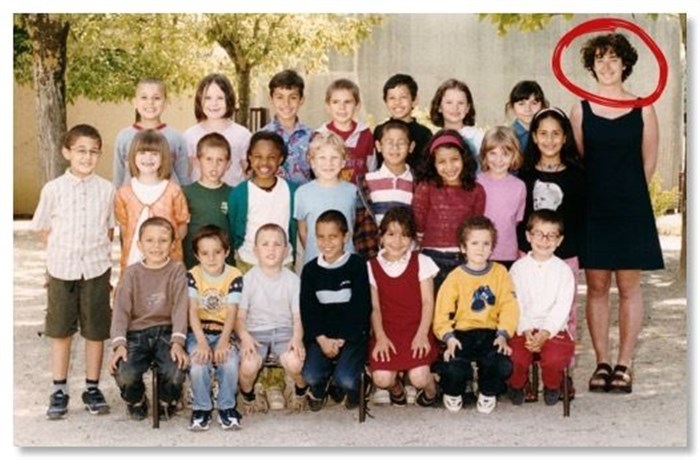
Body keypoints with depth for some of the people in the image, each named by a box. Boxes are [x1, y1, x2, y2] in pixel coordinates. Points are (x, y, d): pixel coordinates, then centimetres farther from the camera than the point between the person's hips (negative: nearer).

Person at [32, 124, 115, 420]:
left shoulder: (106, 189, -1)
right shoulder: (53, 189, -3)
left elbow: (110, 228, 8)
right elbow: (43, 229, 5)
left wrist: (98, 252, -1)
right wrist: (63, 252, 0)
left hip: (96, 270, 0)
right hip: (61, 270, 0)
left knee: (95, 330, 7)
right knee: (60, 330, 8)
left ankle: (92, 387, 20)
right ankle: (59, 390, 18)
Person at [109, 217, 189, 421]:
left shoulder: (177, 270, 3)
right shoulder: (132, 273, 6)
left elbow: (180, 307, -6)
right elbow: (121, 309, -1)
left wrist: (177, 341, -20)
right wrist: (119, 343, -15)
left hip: (166, 331, -1)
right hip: (136, 333, 1)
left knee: (175, 373, -28)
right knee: (124, 374, -26)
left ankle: (166, 402, 11)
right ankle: (136, 402, 13)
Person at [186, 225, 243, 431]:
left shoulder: (234, 276, -4)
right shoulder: (192, 276, -3)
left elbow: (231, 313, -10)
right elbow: (192, 311, -11)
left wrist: (223, 343, -24)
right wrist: (202, 342, -24)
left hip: (224, 332, 0)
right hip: (198, 332, 0)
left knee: (230, 364, -27)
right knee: (199, 365, -28)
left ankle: (226, 407, -3)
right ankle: (201, 408, -4)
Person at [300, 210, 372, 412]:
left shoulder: (357, 265, -3)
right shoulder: (310, 270, 6)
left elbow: (361, 308, -6)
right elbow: (307, 310, 3)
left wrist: (341, 340, -12)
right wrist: (321, 339, -12)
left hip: (352, 334, -2)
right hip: (321, 336, 2)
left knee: (346, 380, -24)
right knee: (311, 376, -21)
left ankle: (346, 388, 15)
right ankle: (319, 389, 17)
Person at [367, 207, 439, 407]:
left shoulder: (421, 262, 2)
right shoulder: (372, 267, 6)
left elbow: (427, 302, 0)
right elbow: (375, 307, 5)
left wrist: (422, 335, -11)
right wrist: (380, 337, -8)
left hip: (416, 331, -1)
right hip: (387, 332, 1)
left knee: (418, 377, -23)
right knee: (381, 379, -21)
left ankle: (430, 389, 16)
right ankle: (396, 387, 17)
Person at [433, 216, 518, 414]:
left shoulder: (500, 273, 8)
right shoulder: (456, 277, 1)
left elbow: (508, 306, 2)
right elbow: (442, 311, -3)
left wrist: (503, 334, -10)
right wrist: (449, 337, -17)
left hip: (490, 333, 2)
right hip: (462, 333, -1)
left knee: (503, 366, -25)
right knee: (454, 369, -26)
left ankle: (488, 393, 12)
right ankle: (452, 394, 13)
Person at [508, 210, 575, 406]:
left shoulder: (563, 270, 4)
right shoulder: (518, 268, 7)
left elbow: (562, 307, -4)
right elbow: (514, 304, -1)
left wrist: (544, 333, -17)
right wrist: (526, 331, -15)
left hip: (553, 328, 0)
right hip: (522, 328, 1)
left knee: (556, 357, -29)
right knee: (515, 356, -26)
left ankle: (552, 386, 8)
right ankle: (516, 385, 11)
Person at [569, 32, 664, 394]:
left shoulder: (643, 109, 1)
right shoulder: (581, 110, 3)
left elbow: (648, 162, 7)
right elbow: (575, 161, 8)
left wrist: (628, 194, 10)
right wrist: (600, 192, 9)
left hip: (631, 211, -1)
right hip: (592, 211, 1)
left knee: (629, 287, 3)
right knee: (596, 287, 4)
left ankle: (624, 365, 11)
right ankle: (602, 363, 13)